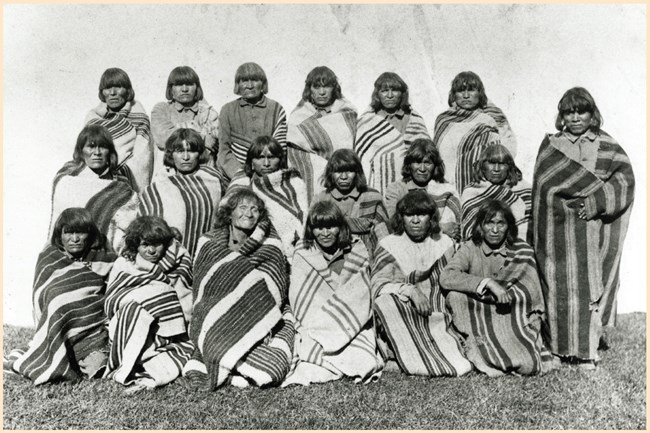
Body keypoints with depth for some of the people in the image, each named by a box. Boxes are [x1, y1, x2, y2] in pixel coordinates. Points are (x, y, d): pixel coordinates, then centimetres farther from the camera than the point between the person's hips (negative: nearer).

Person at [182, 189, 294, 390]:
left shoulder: (270, 246, 10)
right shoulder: (209, 242, 11)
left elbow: (274, 293, 2)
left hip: (257, 324, 2)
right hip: (214, 325, -2)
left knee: (272, 370, -25)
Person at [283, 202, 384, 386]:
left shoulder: (357, 253, 5)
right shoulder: (302, 256, 5)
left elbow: (360, 297, -4)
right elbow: (300, 302, -2)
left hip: (353, 327, 1)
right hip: (312, 327, 0)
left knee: (365, 365, -24)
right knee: (311, 373, -25)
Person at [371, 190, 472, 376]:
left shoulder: (444, 244, 11)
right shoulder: (388, 246, 2)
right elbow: (377, 284, -12)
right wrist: (410, 291, -28)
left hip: (435, 318, 1)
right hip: (399, 319, -1)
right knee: (385, 300, -36)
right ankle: (415, 362, -26)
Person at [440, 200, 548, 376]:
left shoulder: (522, 250, -2)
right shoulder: (470, 249, -4)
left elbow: (530, 294, -7)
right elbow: (446, 277, -23)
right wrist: (487, 282, -31)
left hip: (515, 318, 0)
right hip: (478, 320, 0)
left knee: (528, 366, -24)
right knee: (455, 295, -27)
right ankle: (474, 350, -14)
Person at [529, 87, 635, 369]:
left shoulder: (607, 146, 10)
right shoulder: (550, 145, 10)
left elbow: (625, 180, 0)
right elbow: (542, 185, 0)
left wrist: (597, 202, -14)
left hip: (592, 227, 0)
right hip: (556, 228, 0)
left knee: (590, 285, 1)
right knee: (558, 286, -1)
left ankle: (588, 351, 11)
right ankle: (562, 347, 8)